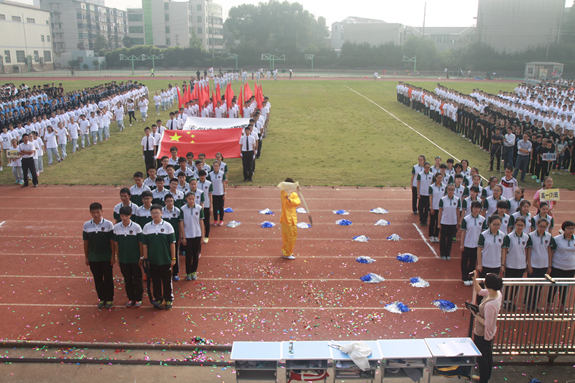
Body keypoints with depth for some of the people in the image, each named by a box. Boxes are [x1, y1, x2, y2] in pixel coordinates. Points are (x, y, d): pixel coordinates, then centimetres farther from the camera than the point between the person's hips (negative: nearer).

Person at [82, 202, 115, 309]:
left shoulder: (108, 224, -9)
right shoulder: (86, 225, -2)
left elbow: (112, 241, -5)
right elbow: (86, 242, 5)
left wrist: (113, 256, -5)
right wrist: (86, 257, 7)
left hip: (106, 258, -2)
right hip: (93, 258, 2)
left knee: (108, 279, 7)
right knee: (98, 280, 12)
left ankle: (109, 299, 21)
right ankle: (101, 298, 26)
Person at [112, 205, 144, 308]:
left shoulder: (136, 227, -12)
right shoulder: (116, 227, -4)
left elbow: (140, 243, -6)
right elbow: (116, 243, 5)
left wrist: (141, 257, -4)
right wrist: (117, 256, 7)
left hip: (135, 259, -2)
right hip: (123, 258, 3)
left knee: (137, 279, 7)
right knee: (127, 280, 13)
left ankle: (138, 299, 22)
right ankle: (131, 298, 27)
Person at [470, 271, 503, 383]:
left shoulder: (490, 305, -39)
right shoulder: (497, 293, -12)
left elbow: (487, 324, -31)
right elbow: (479, 291, 3)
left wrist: (476, 315, -21)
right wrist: (474, 279, -8)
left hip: (482, 335, -9)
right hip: (490, 333, 9)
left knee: (481, 358, 14)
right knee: (488, 355, 26)